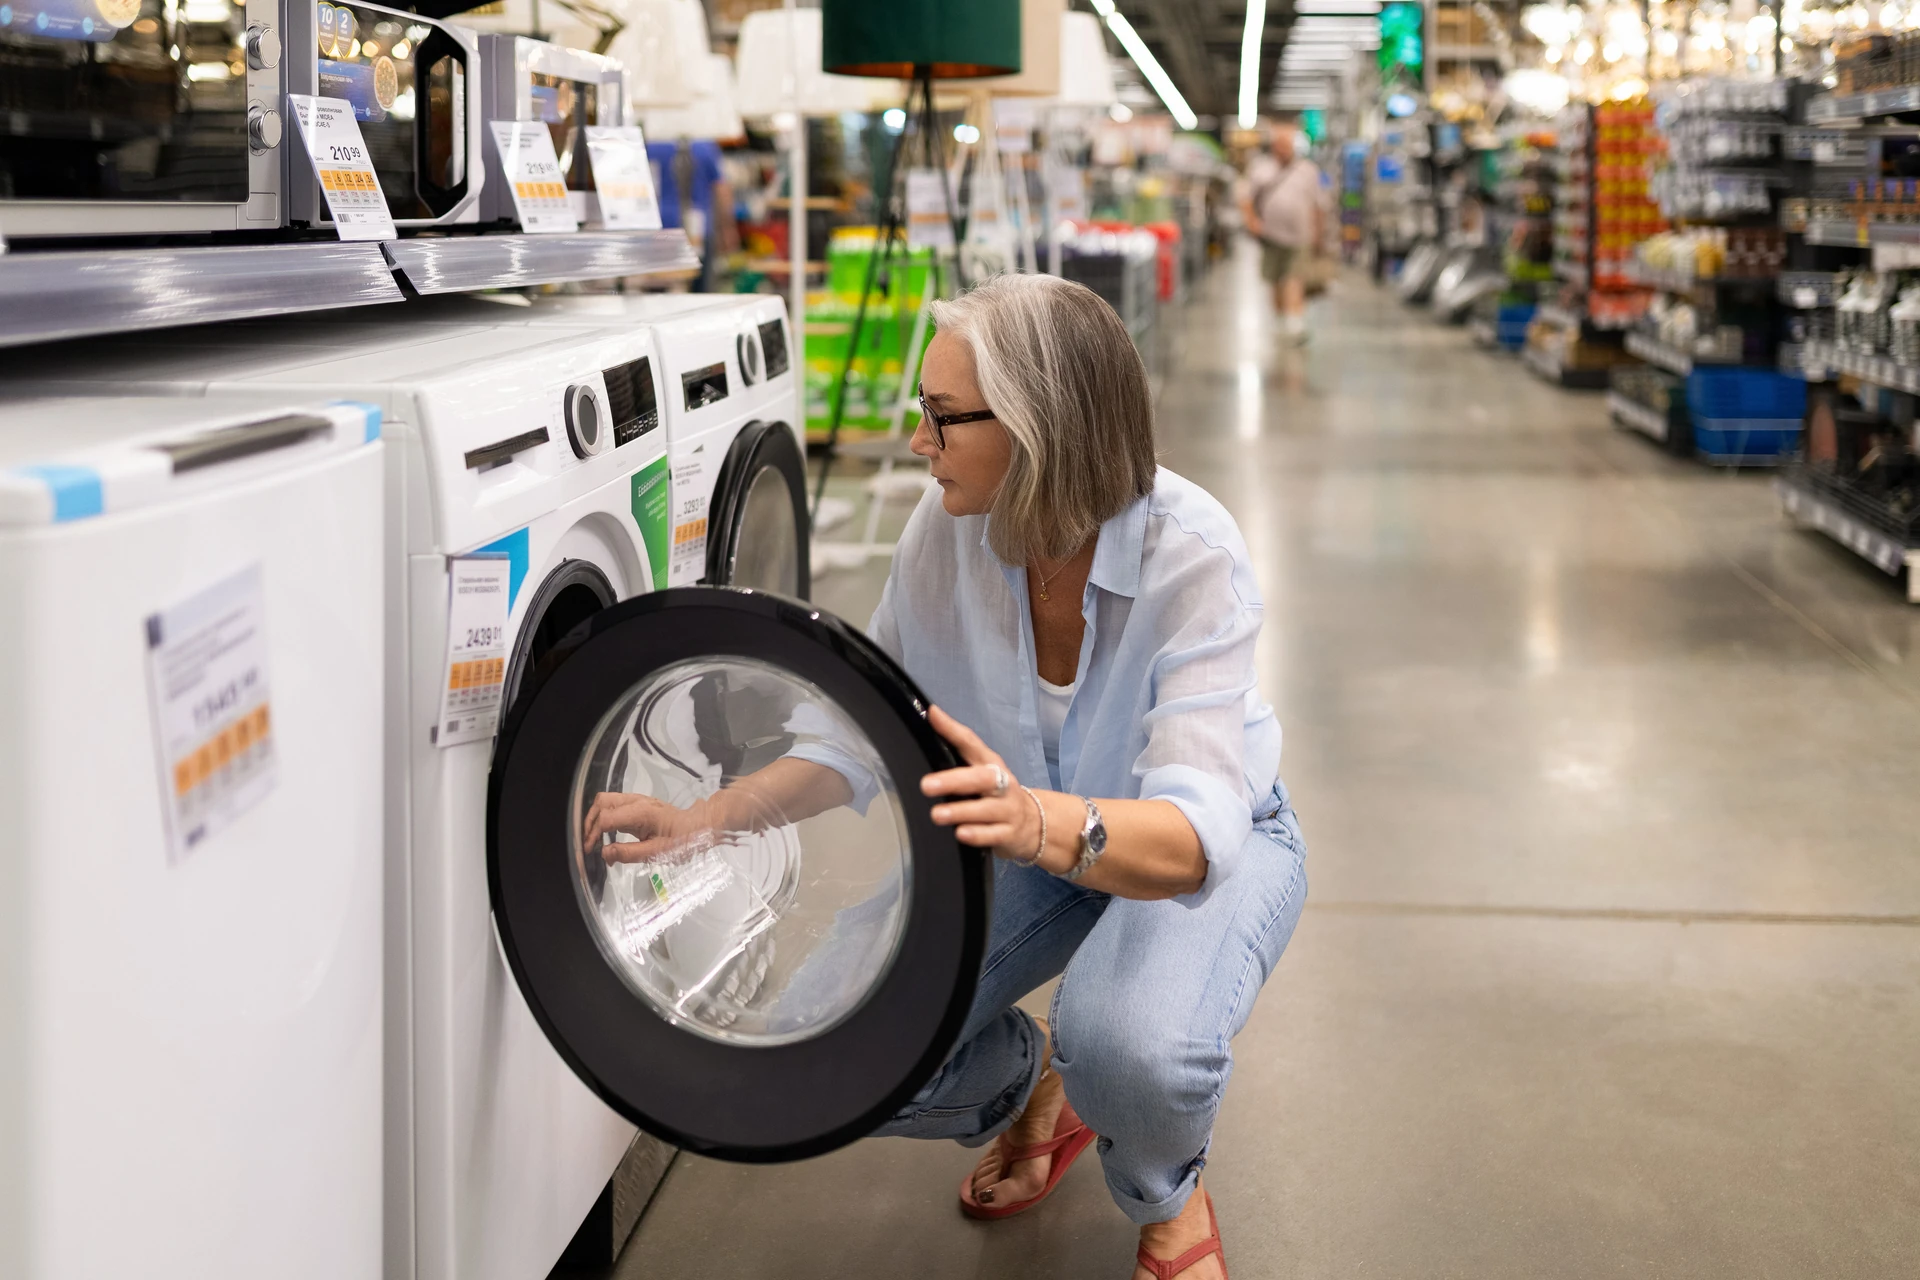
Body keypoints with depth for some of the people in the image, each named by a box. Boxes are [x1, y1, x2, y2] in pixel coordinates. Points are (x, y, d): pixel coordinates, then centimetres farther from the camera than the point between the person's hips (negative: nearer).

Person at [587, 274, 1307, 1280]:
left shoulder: (1190, 555, -33)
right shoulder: (947, 531, -19)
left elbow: (1196, 837, -43)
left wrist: (1043, 821, -65)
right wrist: (701, 822, -20)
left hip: (1212, 847, -4)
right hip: (1031, 842, 5)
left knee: (1133, 1042, -37)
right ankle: (1035, 1085, 20)